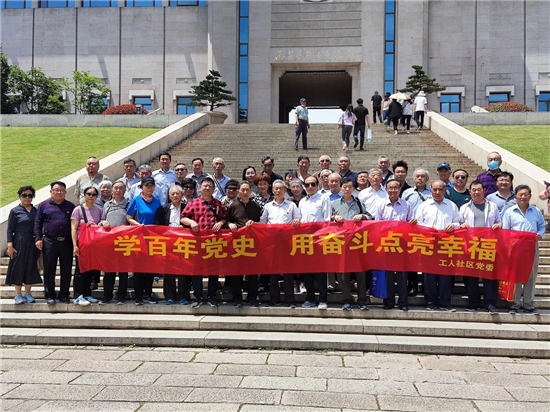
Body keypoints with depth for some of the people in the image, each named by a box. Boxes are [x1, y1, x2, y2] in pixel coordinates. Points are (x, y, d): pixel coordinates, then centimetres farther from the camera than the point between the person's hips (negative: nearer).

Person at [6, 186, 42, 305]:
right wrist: (10, 245, -9)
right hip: (19, 244, -3)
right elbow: (10, 229, -2)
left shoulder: (35, 211, 10)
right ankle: (18, 294, 11)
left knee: (31, 267, 7)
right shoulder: (15, 211, 0)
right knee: (18, 266, 2)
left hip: (33, 244, 4)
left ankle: (28, 293, 17)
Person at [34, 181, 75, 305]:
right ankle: (50, 295, 14)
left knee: (66, 270, 5)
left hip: (66, 242, 1)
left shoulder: (70, 206, 11)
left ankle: (64, 295, 15)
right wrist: (38, 238, -3)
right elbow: (38, 223, 7)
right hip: (49, 242, -1)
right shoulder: (44, 205, 8)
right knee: (49, 270, 4)